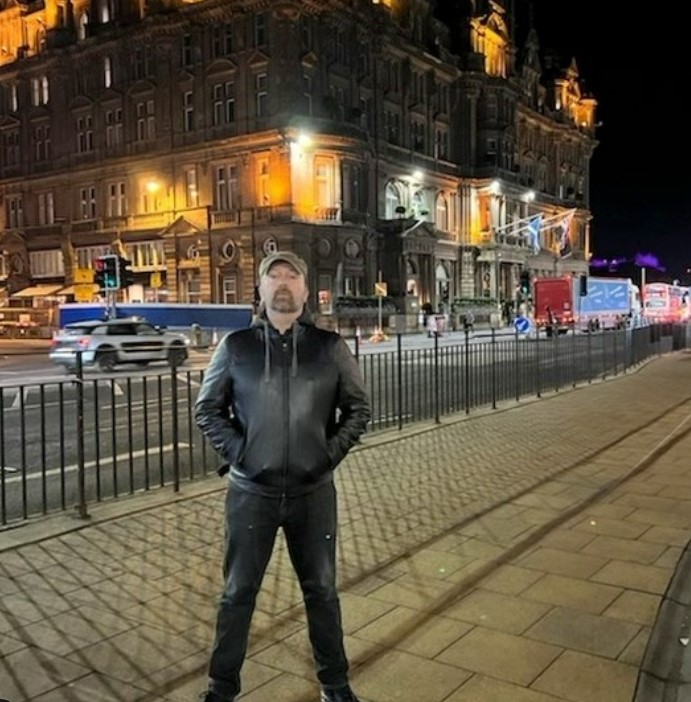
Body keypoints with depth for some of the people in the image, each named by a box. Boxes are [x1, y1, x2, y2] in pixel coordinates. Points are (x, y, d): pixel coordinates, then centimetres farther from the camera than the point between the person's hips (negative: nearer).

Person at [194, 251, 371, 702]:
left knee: (322, 590, 14)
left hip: (313, 492, 1)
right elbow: (207, 410, 6)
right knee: (238, 593, 11)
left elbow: (358, 406, 6)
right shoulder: (236, 346, -2)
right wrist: (236, 450, -6)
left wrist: (332, 451, -4)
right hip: (251, 492, 0)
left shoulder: (330, 346, -1)